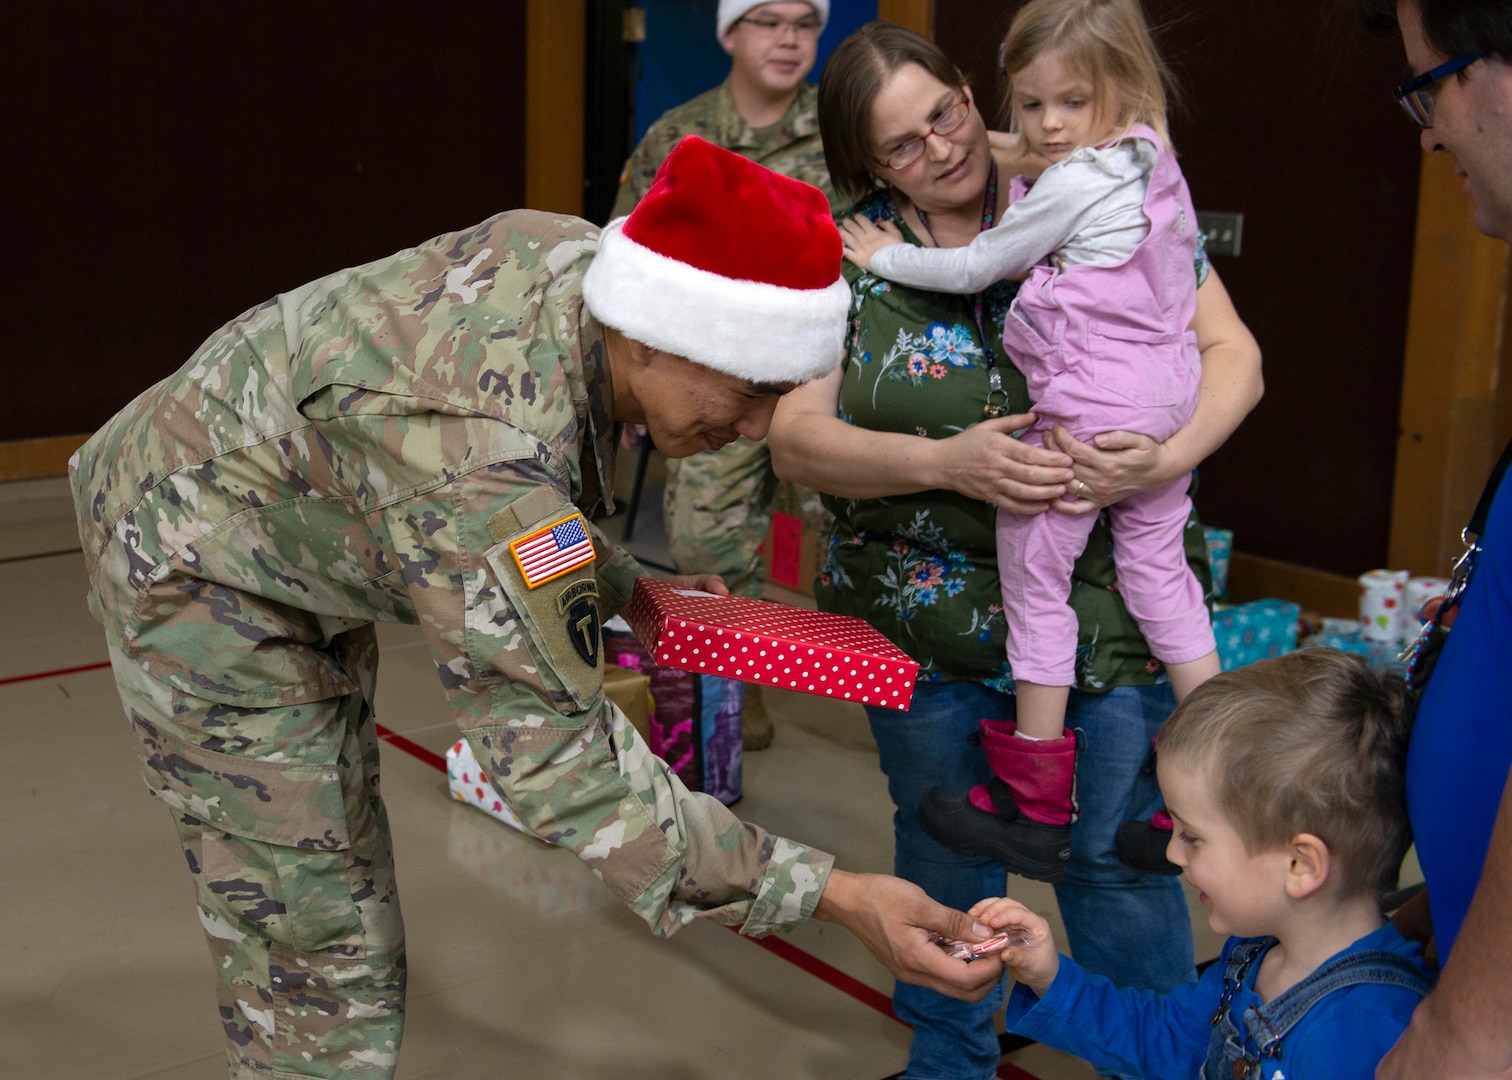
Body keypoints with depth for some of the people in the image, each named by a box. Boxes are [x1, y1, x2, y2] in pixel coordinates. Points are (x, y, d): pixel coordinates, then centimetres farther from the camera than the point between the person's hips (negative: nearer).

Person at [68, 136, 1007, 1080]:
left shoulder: (578, 255, -15)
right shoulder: (488, 455, -41)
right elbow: (556, 759, -38)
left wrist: (622, 584, -5)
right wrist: (830, 895, -40)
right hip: (200, 570, -9)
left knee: (340, 866, 22)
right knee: (326, 959, -5)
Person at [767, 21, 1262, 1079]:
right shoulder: (848, 259, -2)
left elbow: (1233, 353, -3)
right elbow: (794, 438, -8)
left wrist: (1168, 457, -23)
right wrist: (946, 463, -24)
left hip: (1107, 609, -1)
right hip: (928, 619, 2)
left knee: (1117, 862, 8)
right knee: (944, 859, 18)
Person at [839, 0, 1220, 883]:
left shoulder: (1073, 183, -16)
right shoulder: (1153, 163, 9)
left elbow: (974, 268, -8)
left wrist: (886, 256, 6)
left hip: (1089, 403, -9)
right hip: (1168, 390, 9)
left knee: (1034, 579, 1)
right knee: (1157, 566, 17)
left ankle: (1037, 806, 9)